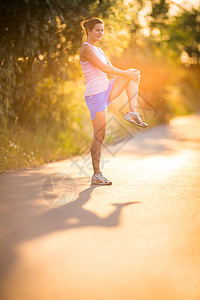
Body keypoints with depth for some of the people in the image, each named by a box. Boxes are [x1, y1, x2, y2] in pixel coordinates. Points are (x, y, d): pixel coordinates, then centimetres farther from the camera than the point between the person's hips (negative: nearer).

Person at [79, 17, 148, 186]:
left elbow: (111, 69, 14)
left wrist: (131, 73, -4)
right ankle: (97, 175, 1)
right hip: (95, 95, -9)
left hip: (106, 91, 9)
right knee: (100, 135, -7)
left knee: (132, 74, 1)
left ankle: (133, 113, -7)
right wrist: (126, 73, -12)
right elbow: (104, 68, -17)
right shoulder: (86, 49, -9)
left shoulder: (98, 50, 19)